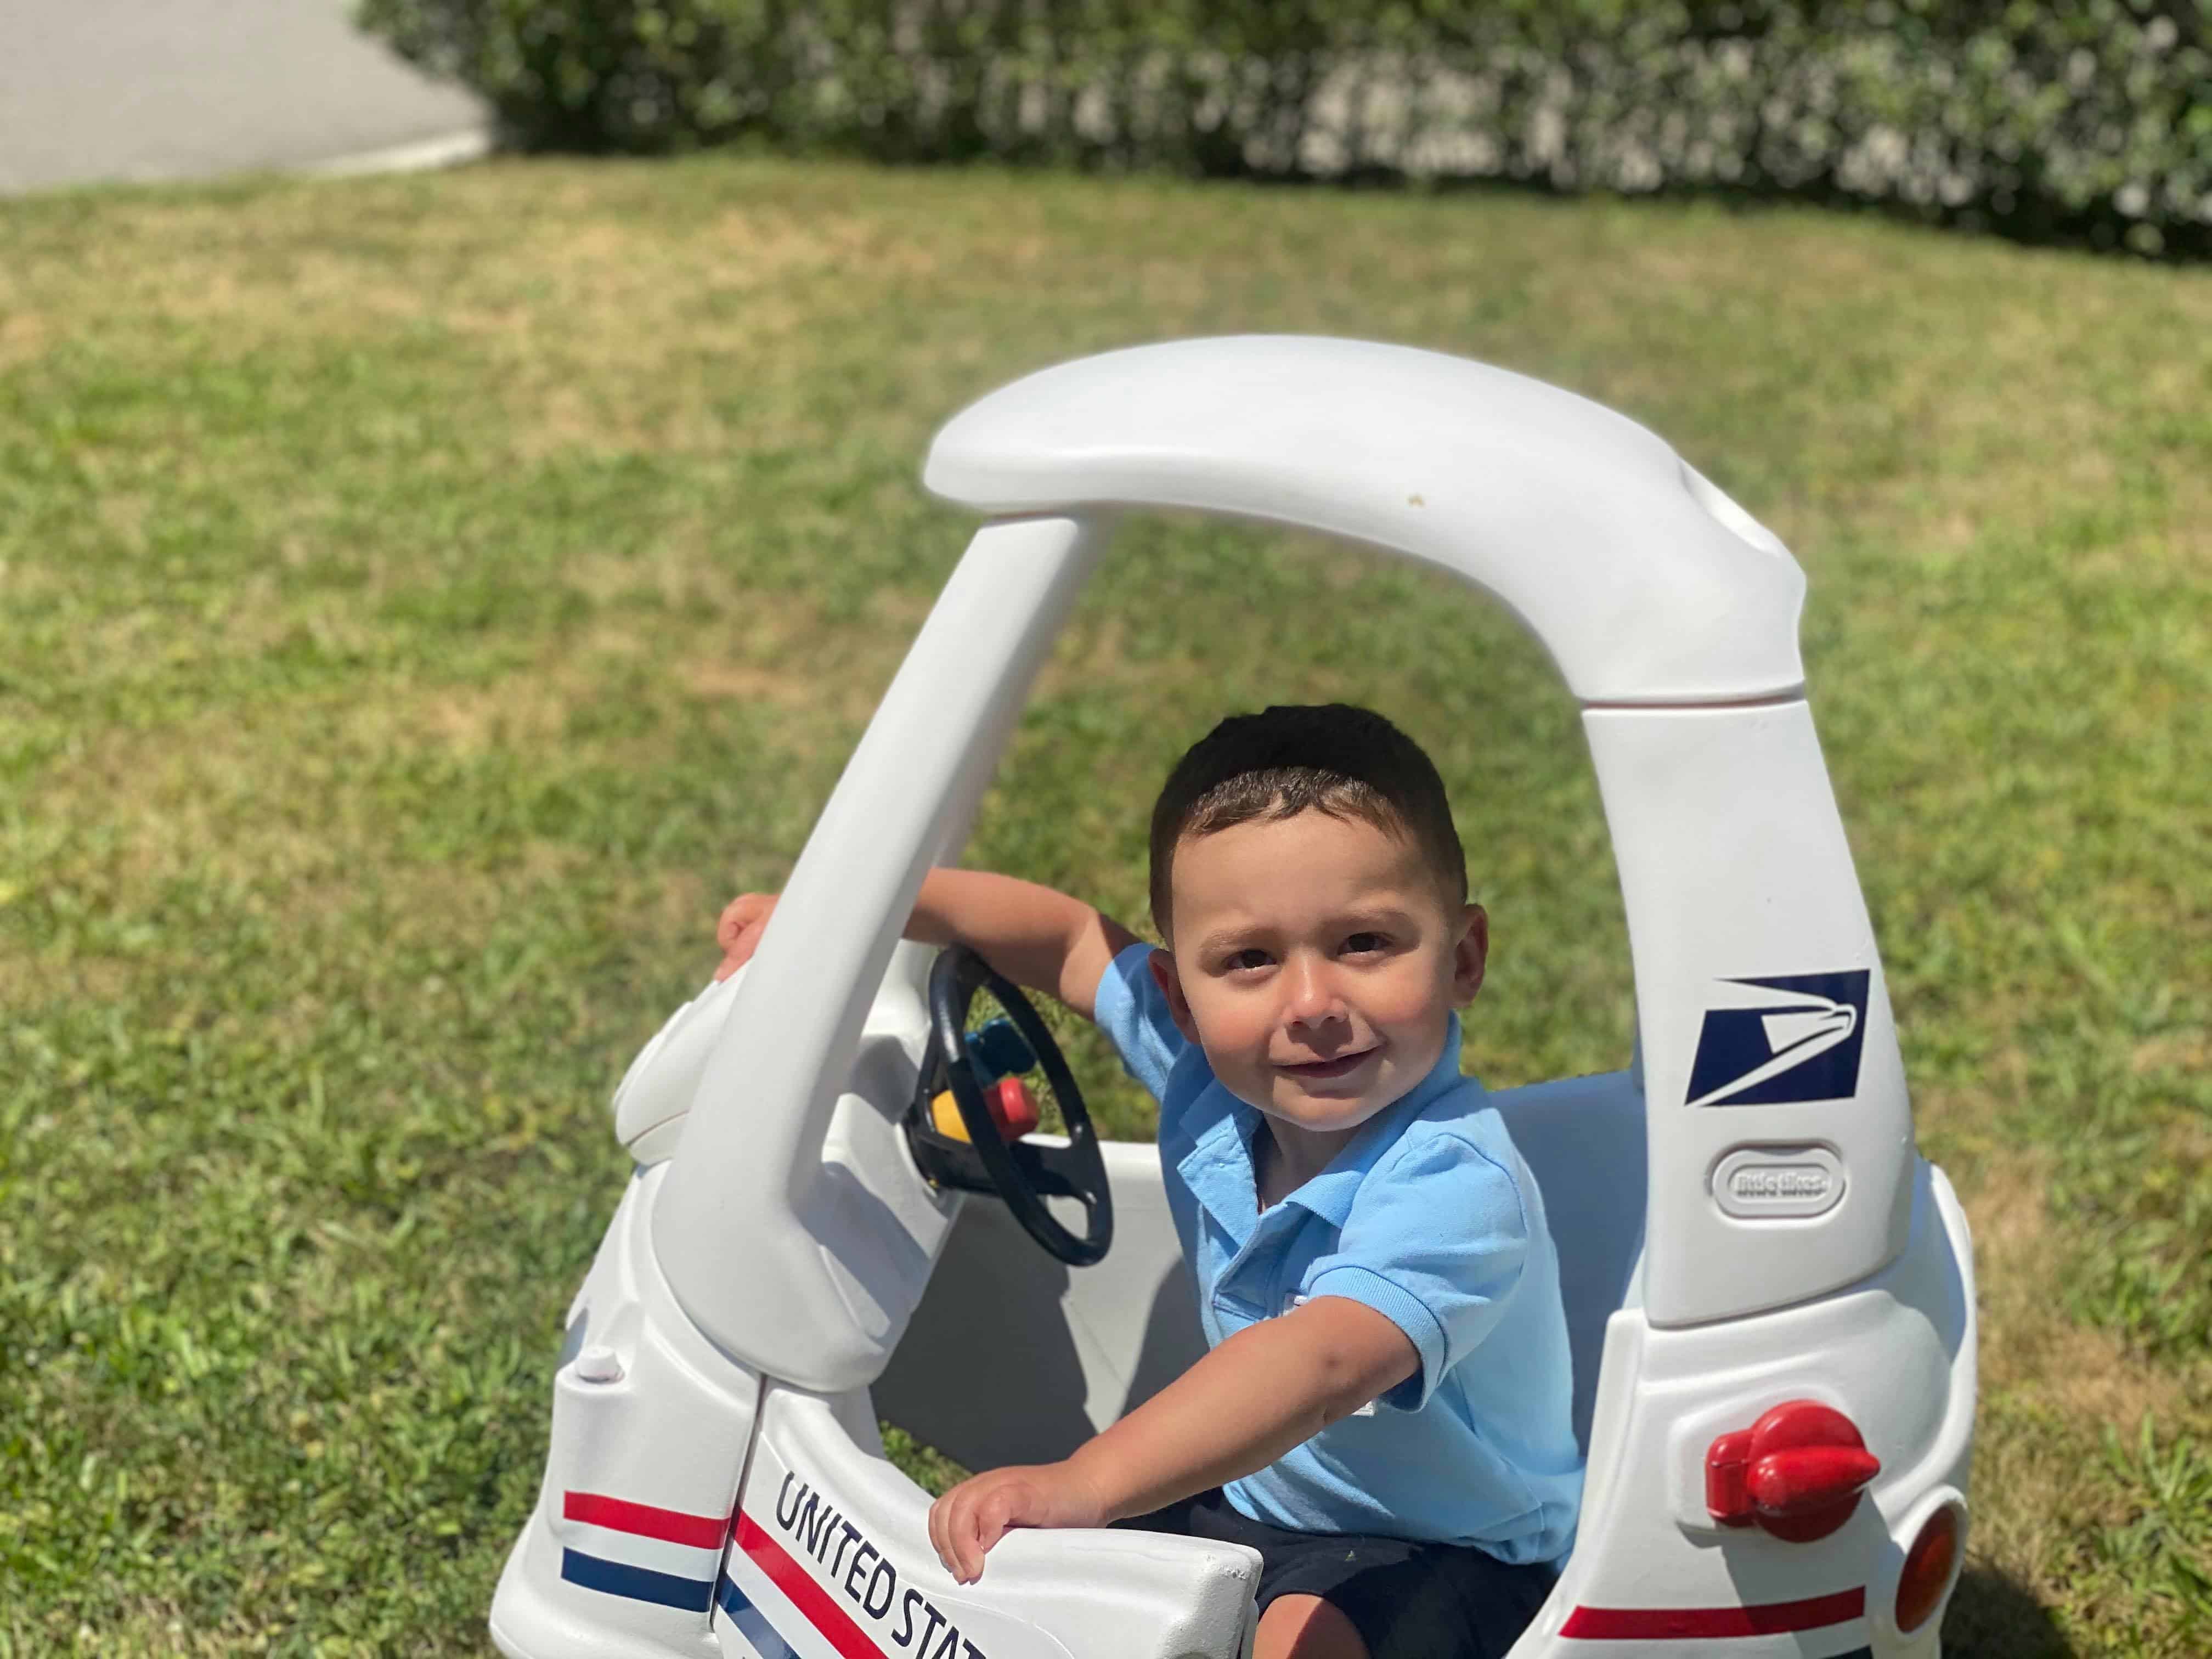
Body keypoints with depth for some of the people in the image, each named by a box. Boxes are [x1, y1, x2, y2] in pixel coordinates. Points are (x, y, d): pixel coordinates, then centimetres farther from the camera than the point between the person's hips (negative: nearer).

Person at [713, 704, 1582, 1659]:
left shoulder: (1456, 1186, -33)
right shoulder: (1212, 1073, -9)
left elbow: (1323, 1362, -50)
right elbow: (1073, 938, 8)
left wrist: (1085, 1483, -61)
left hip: (1455, 1555, -7)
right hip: (1255, 1497, 7)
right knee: (1012, 1566, 1)